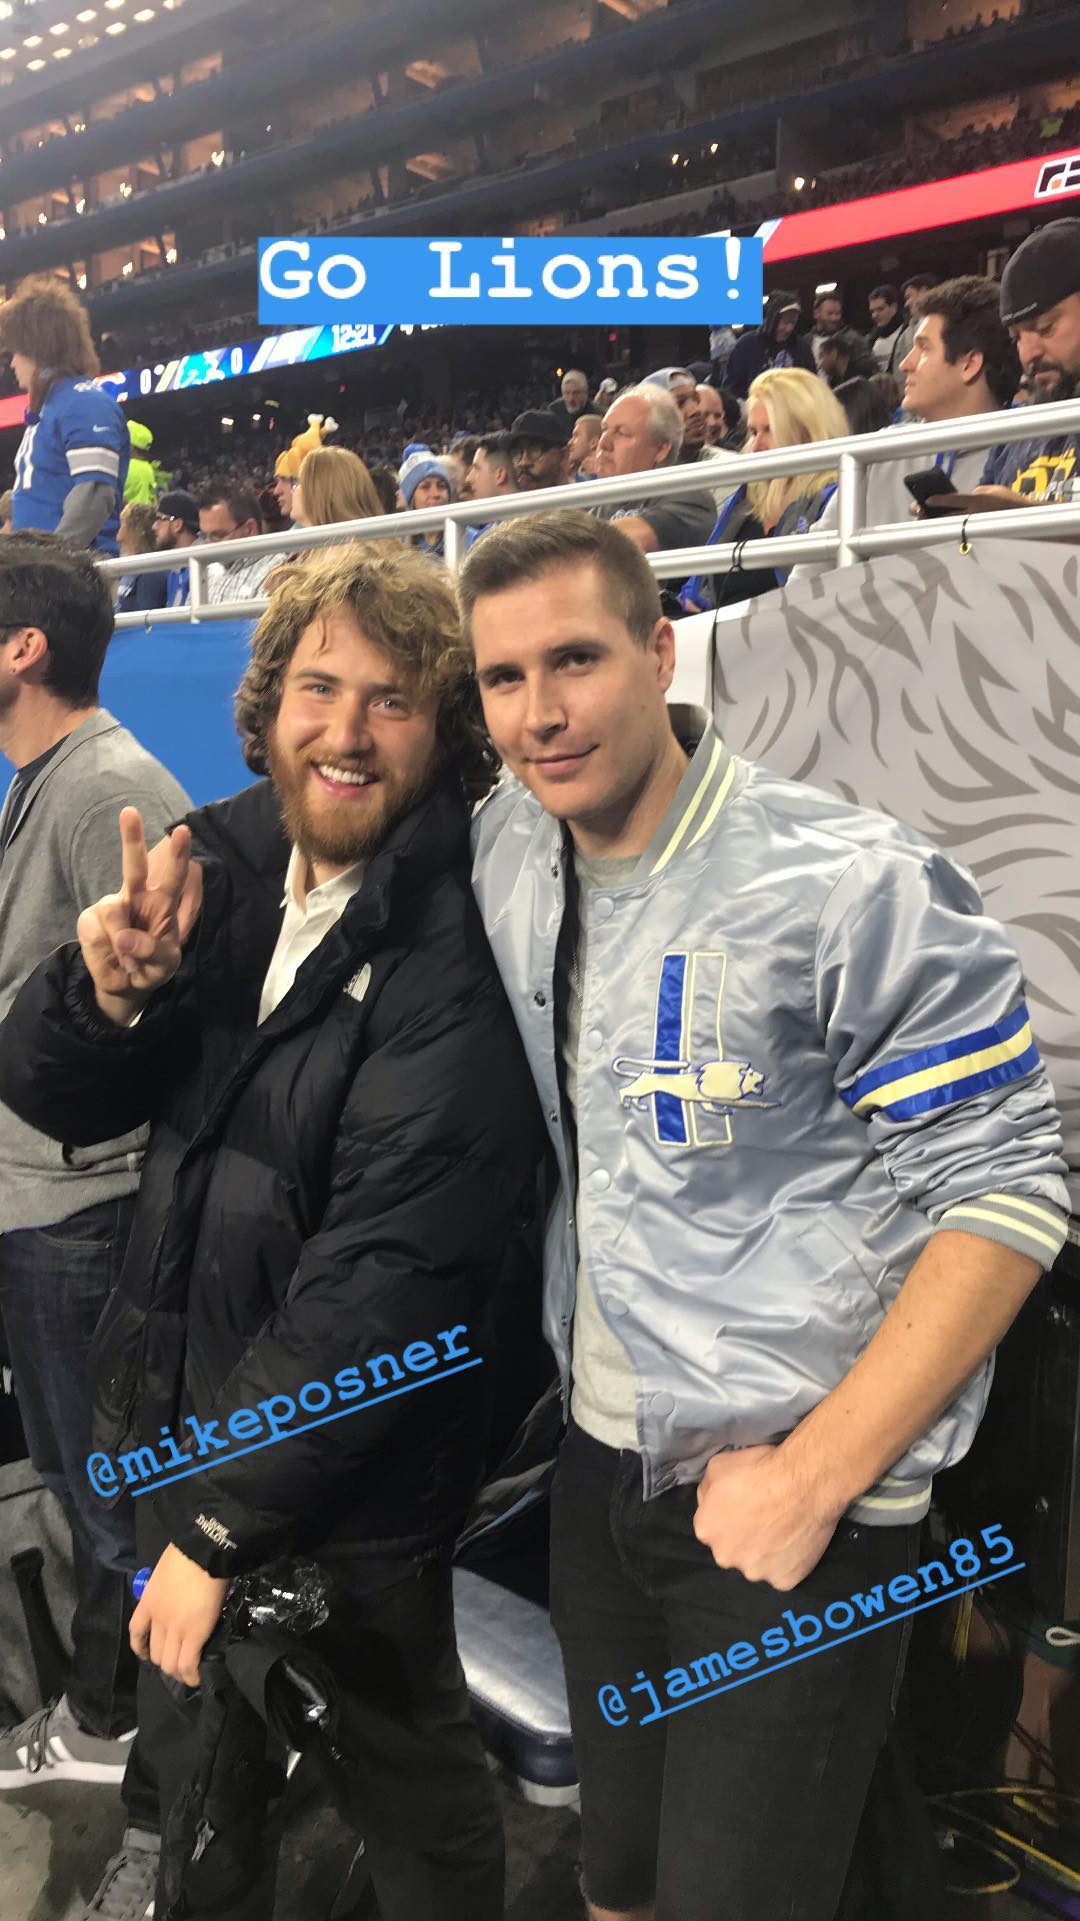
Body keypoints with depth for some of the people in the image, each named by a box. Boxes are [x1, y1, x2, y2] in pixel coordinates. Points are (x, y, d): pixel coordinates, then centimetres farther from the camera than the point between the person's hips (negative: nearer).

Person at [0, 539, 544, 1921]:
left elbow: (390, 1277, -25)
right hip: (188, 1423, 6)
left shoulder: (459, 951, -23)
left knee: (405, 1801, 19)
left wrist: (224, 1524, -18)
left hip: (354, 1489, -6)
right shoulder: (223, 867, -4)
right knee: (196, 1768, 28)